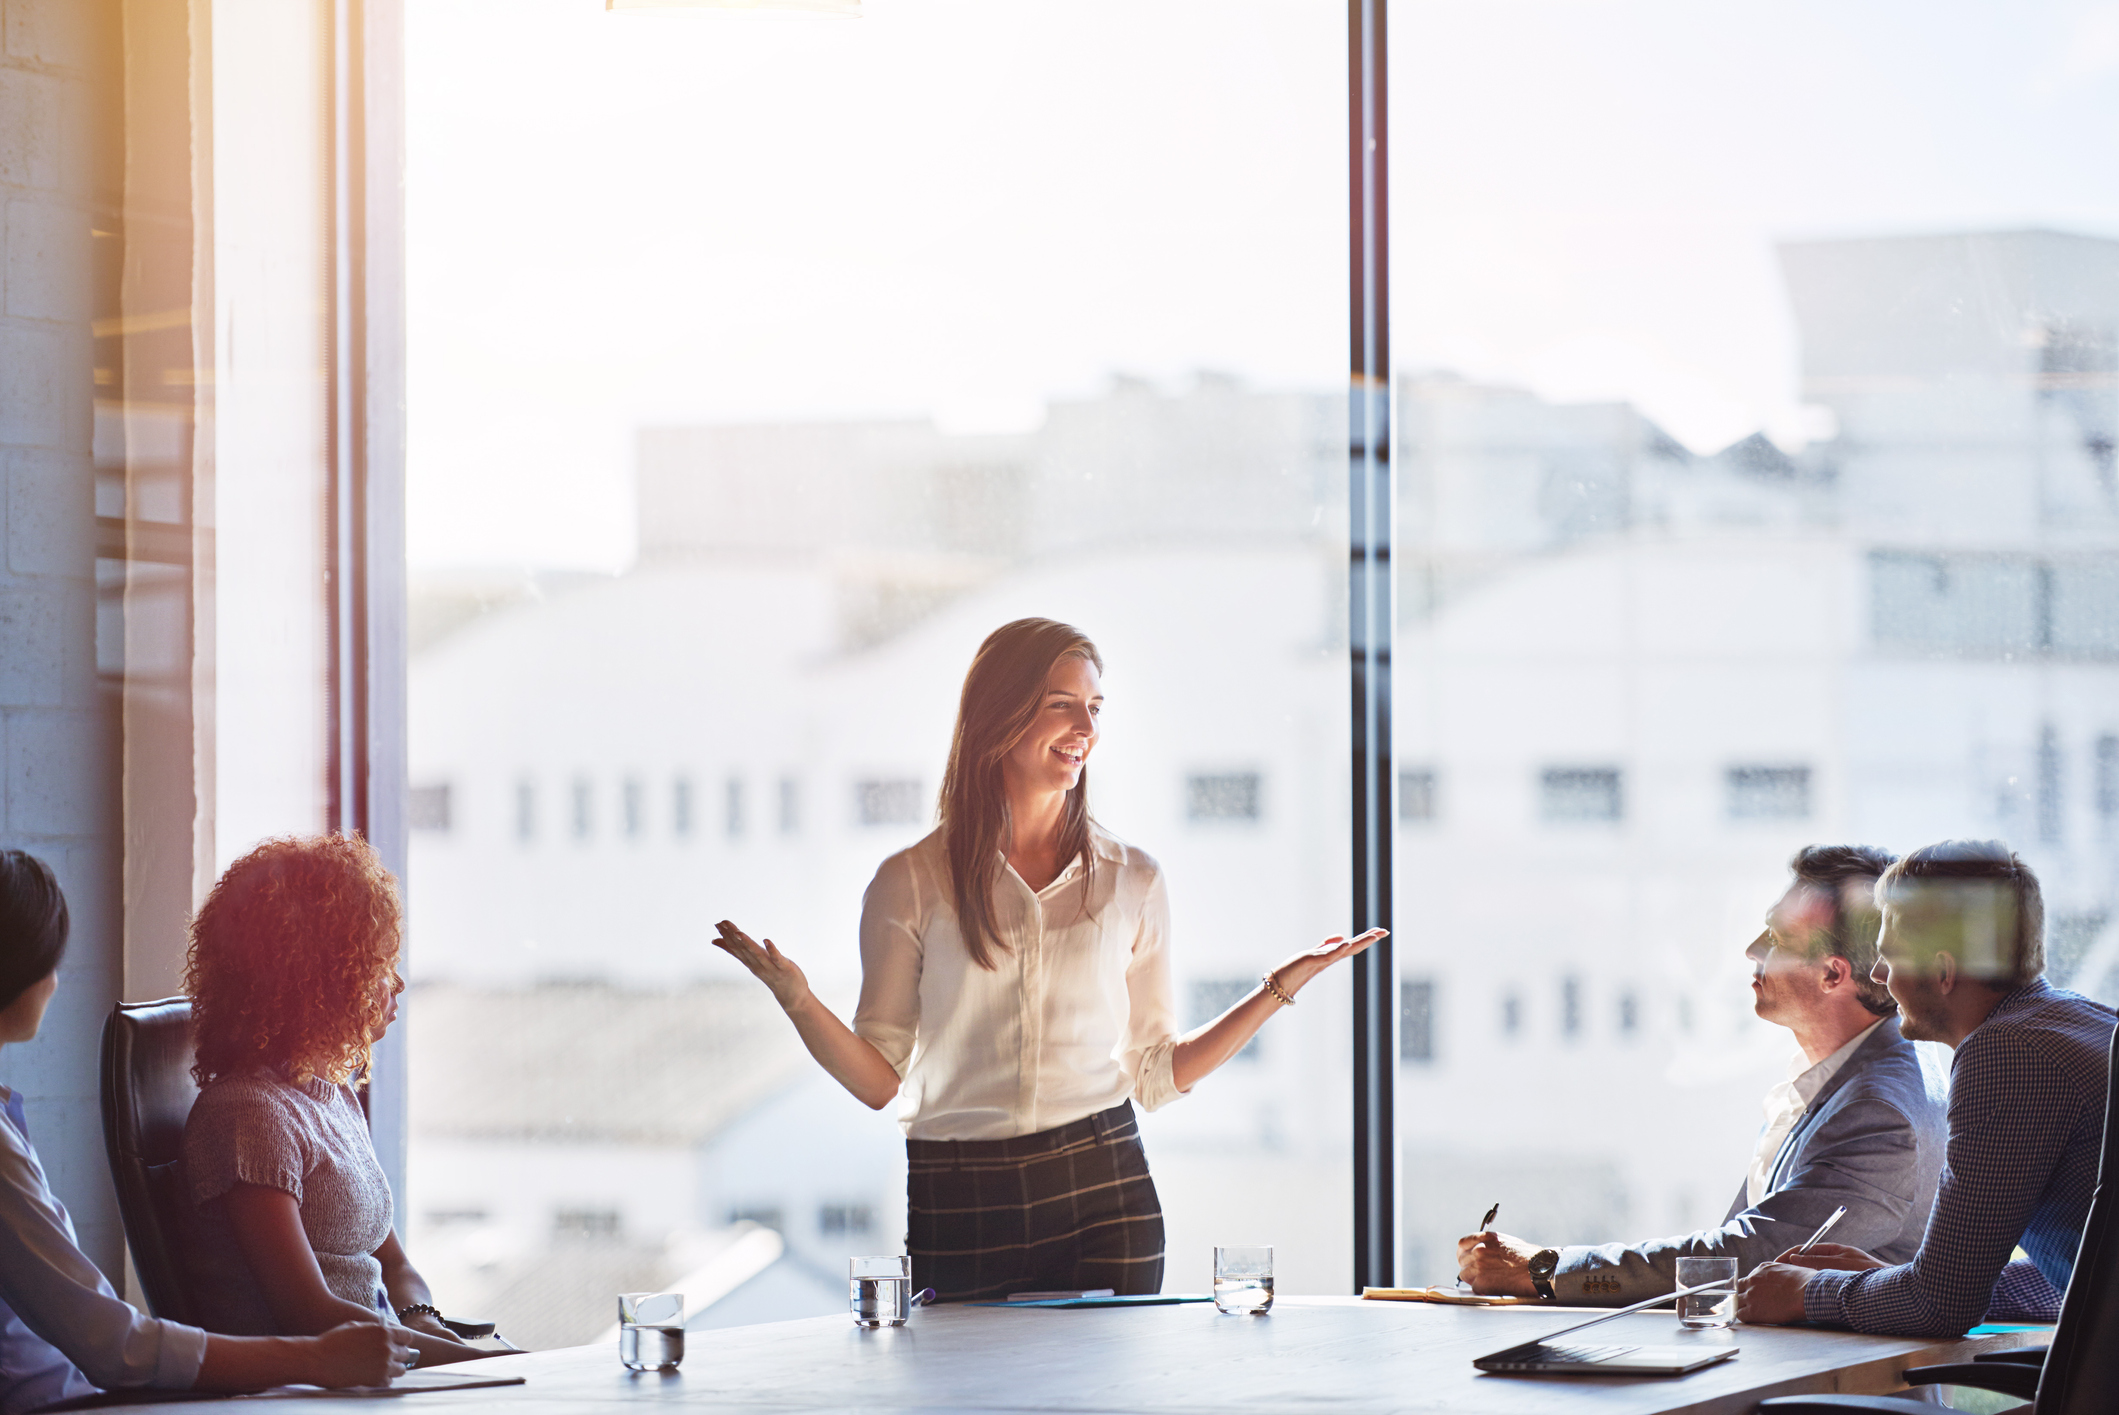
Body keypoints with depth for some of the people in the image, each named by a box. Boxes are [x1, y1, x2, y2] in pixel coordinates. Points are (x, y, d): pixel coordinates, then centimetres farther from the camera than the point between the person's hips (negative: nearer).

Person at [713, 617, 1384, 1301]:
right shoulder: (910, 884, 1)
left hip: (1104, 1190, 1)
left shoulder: (1131, 879, 7)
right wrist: (795, 997, -14)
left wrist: (1281, 987, 7)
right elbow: (879, 1080, 1)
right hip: (959, 1209, -1)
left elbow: (1154, 1075, 11)